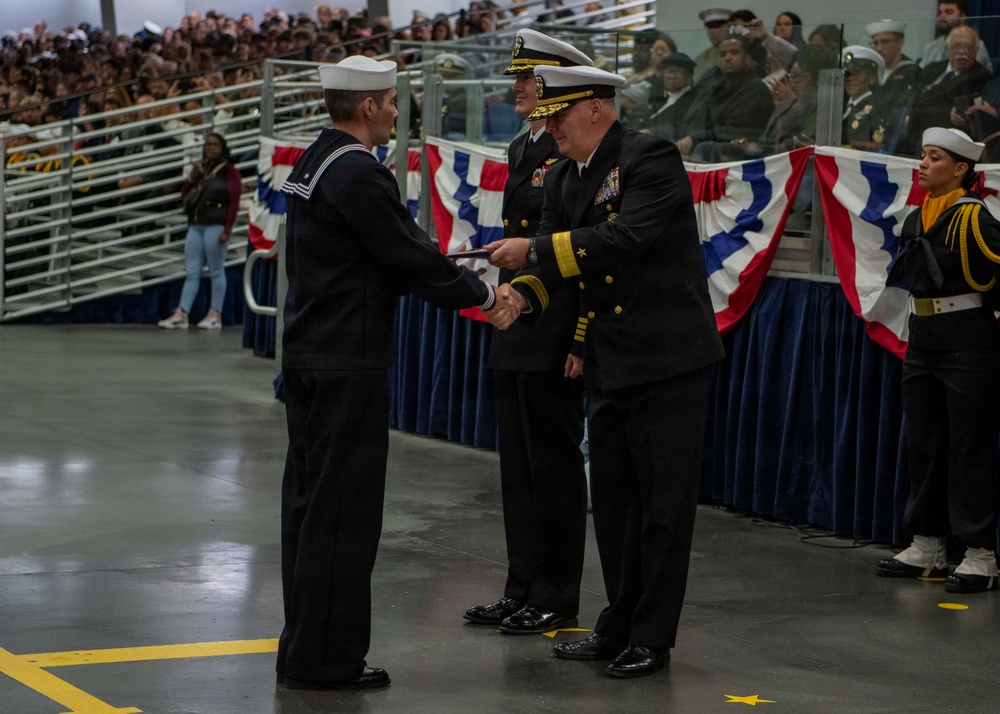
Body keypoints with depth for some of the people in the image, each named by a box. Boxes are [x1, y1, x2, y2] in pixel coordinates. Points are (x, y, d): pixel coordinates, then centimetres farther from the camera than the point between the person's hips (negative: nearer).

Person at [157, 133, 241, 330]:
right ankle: (181, 314, -4)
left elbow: (234, 202, -7)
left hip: (215, 226, -6)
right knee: (191, 272, 1)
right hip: (195, 226, 6)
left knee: (216, 271, -2)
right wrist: (192, 179, 2)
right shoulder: (201, 169, 19)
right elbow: (184, 196, 19)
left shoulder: (229, 172, 1)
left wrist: (227, 230, -15)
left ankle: (215, 315, 1)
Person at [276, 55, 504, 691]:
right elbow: (410, 257, -15)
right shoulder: (359, 174, -17)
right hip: (349, 361, -10)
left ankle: (304, 648, 21)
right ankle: (326, 659, 1)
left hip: (307, 353, 10)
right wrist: (482, 293, -2)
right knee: (344, 507, -4)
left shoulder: (314, 163, 12)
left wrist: (454, 270, 10)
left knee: (309, 500, 13)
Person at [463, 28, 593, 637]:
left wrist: (581, 343, -20)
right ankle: (523, 591, 22)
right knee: (519, 467, 14)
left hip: (555, 342, -9)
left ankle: (556, 600, 8)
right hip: (514, 336, 9)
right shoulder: (522, 150, 14)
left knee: (555, 467, -1)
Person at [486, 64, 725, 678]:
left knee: (662, 504, -1)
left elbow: (627, 236, -26)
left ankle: (653, 639, 7)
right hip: (611, 365, 8)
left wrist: (535, 250, -25)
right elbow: (554, 263, 9)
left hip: (669, 359, -8)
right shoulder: (563, 179, 11)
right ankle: (620, 627, 25)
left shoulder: (651, 159, -13)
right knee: (613, 502, 14)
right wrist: (522, 294, -13)